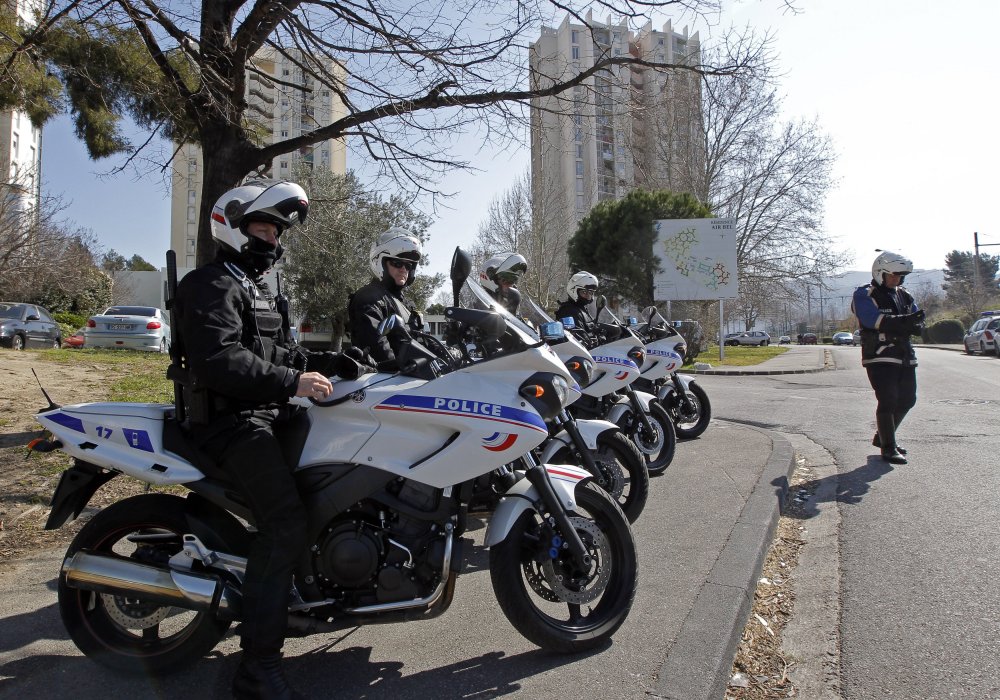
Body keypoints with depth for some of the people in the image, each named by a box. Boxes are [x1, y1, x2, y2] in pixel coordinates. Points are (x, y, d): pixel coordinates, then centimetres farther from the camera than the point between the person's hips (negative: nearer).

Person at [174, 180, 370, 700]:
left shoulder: (255, 289, 25)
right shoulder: (211, 285, -9)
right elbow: (217, 359, -25)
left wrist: (327, 363, 13)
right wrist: (291, 383, -29)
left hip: (267, 413, 10)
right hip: (232, 420, -10)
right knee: (285, 526, -26)